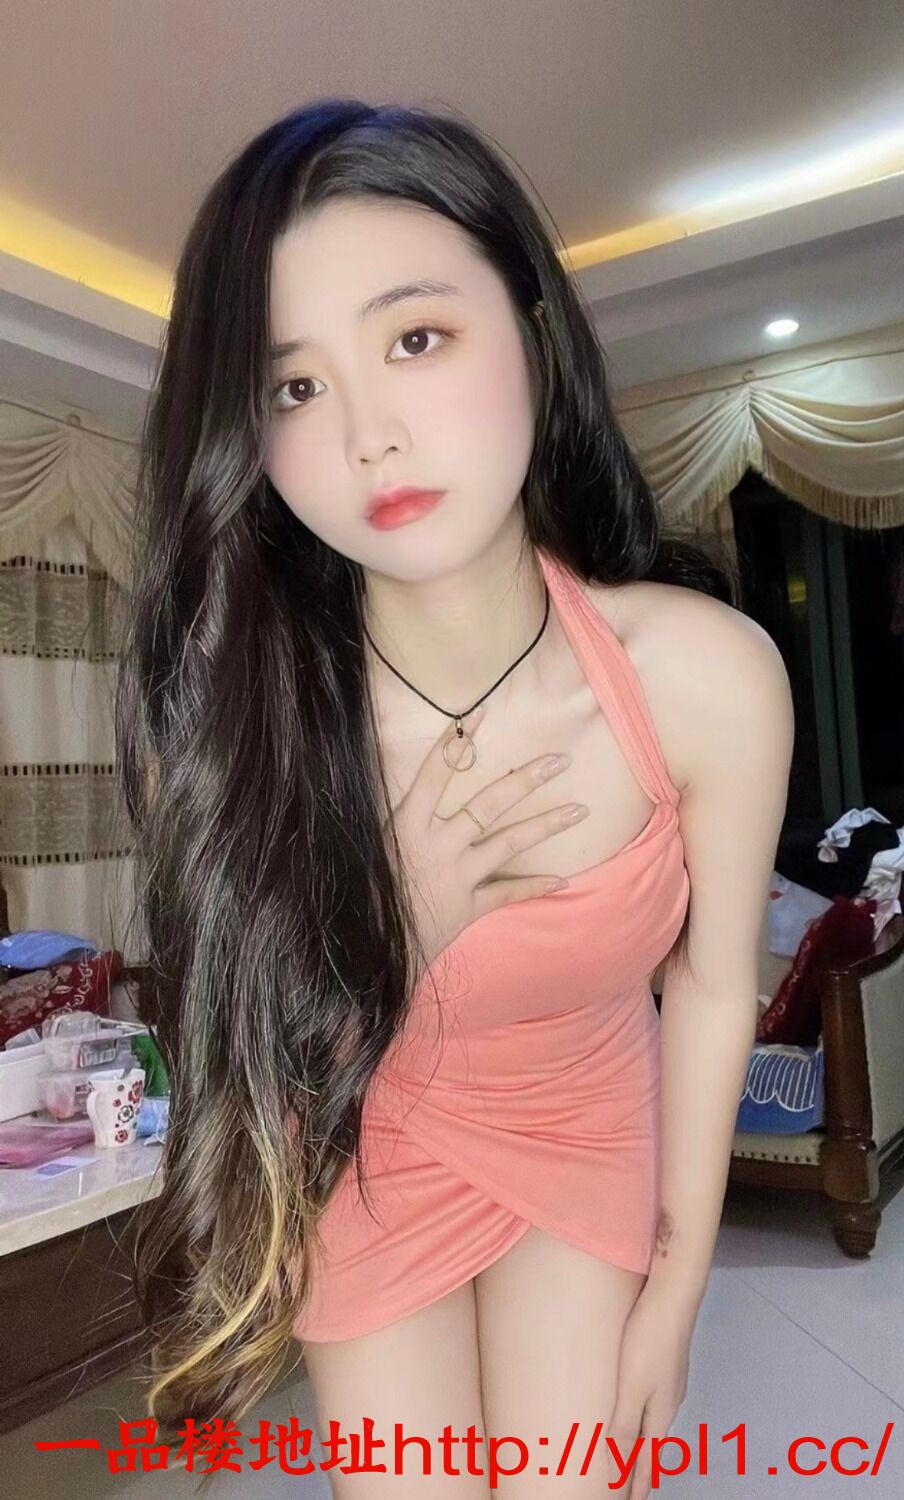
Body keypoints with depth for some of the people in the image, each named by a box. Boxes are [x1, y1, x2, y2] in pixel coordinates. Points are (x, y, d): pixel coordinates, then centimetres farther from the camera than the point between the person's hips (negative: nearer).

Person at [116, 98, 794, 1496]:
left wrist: (676, 1285, -1)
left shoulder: (709, 674, -28)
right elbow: (257, 1037, -12)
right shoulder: (219, 706, -28)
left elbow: (710, 981, -12)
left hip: (592, 1120, 1)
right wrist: (405, 902, -32)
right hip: (368, 1148, 0)